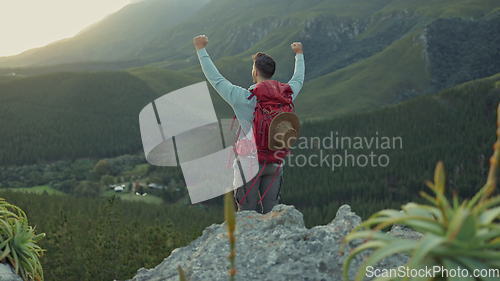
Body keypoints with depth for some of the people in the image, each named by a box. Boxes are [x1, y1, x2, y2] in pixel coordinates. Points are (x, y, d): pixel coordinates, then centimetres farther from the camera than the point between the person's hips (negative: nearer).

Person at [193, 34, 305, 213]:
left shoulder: (245, 98, -13)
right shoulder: (286, 94, 1)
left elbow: (216, 79, -4)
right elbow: (298, 79, 23)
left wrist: (201, 49, 6)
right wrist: (299, 54, 40)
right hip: (275, 163, 4)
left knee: (248, 213, 3)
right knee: (271, 211, 10)